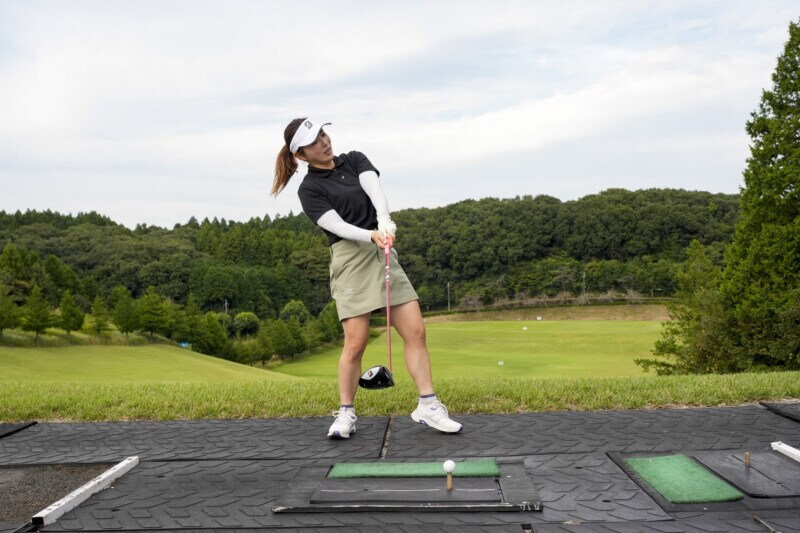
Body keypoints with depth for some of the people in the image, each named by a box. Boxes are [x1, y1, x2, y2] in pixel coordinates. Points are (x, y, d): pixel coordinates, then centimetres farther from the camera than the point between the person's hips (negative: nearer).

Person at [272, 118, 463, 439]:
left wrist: (384, 220, -28)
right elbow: (338, 226, -13)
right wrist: (372, 236, -31)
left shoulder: (355, 160, 12)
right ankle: (346, 413, 11)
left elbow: (374, 189, -8)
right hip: (350, 259, -4)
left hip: (384, 255, 4)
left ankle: (428, 406, 7)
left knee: (416, 332, -2)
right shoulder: (309, 190, 0)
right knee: (356, 343, -8)